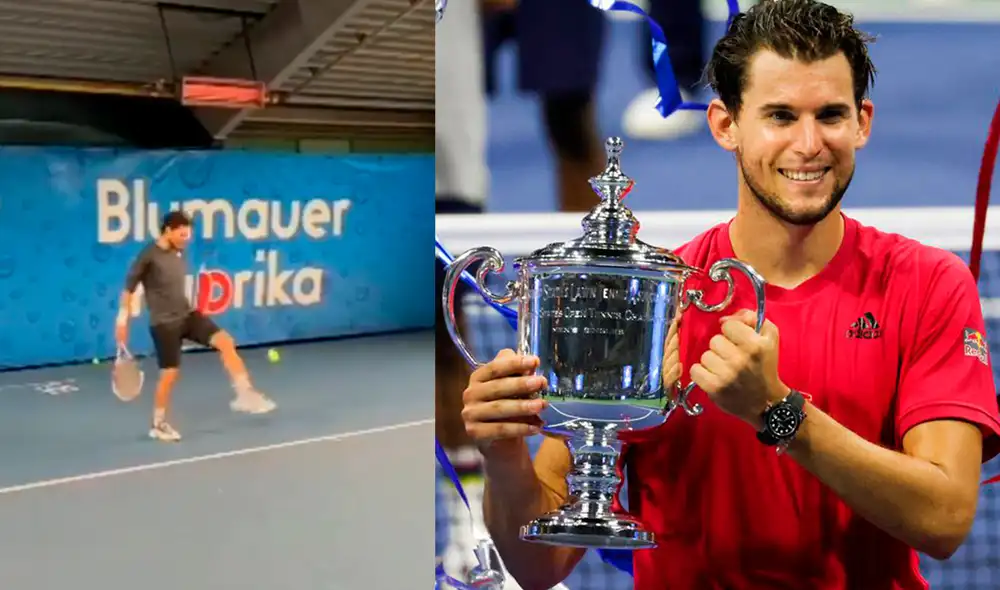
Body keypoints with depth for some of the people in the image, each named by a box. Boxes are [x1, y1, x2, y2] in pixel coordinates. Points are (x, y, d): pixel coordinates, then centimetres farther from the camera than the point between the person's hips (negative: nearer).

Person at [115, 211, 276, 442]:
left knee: (225, 341, -11)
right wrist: (123, 321, -10)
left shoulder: (179, 252, 7)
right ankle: (158, 425, 16)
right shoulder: (149, 255, -14)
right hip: (164, 323, -6)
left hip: (187, 315, 6)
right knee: (169, 374, -2)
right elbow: (128, 289, -9)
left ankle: (245, 395, -8)